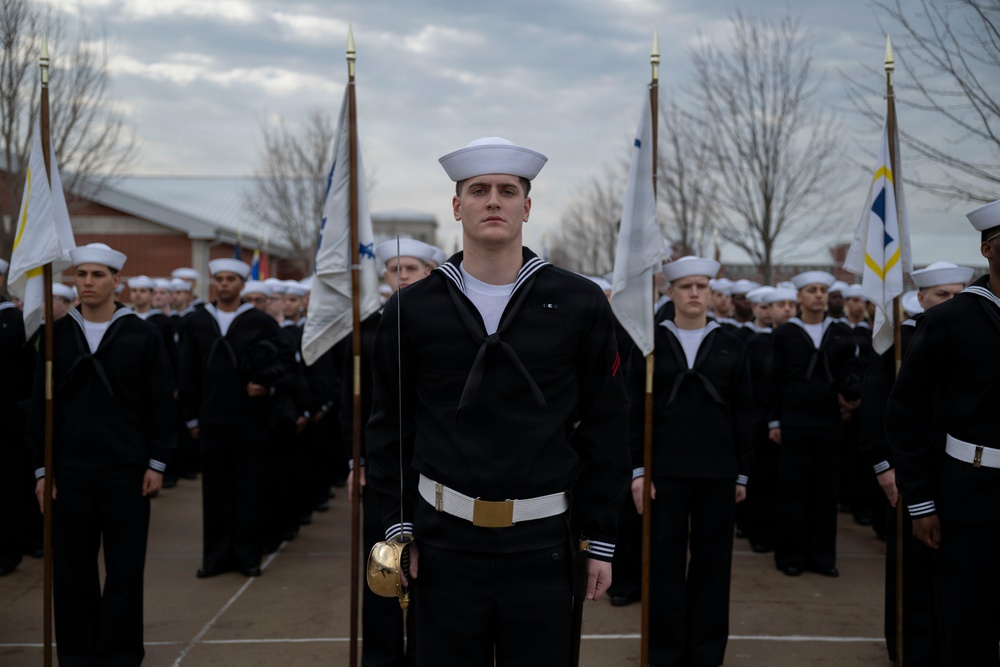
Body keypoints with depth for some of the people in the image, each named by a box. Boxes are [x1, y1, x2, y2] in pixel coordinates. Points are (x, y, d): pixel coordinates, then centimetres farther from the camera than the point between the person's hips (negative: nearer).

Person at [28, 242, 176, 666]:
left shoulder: (143, 336, 0)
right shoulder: (56, 335, 5)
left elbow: (161, 404, 0)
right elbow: (40, 405, 6)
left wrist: (156, 463, -5)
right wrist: (42, 467, 2)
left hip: (126, 471, -2)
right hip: (69, 471, 2)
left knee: (125, 567, 3)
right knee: (72, 567, 7)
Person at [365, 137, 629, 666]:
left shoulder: (581, 305, -1)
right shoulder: (411, 309, 1)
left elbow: (604, 430, 1)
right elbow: (389, 426, 7)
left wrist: (600, 538, 1)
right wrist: (397, 522, 1)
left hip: (542, 541, 0)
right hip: (445, 537, 1)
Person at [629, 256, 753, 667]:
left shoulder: (731, 347, 6)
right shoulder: (651, 343, 3)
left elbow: (743, 414, 7)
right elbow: (636, 411, 2)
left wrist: (742, 473, 4)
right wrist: (637, 470, -4)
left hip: (718, 472, 1)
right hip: (664, 470, -1)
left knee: (712, 563, 6)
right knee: (665, 562, 3)